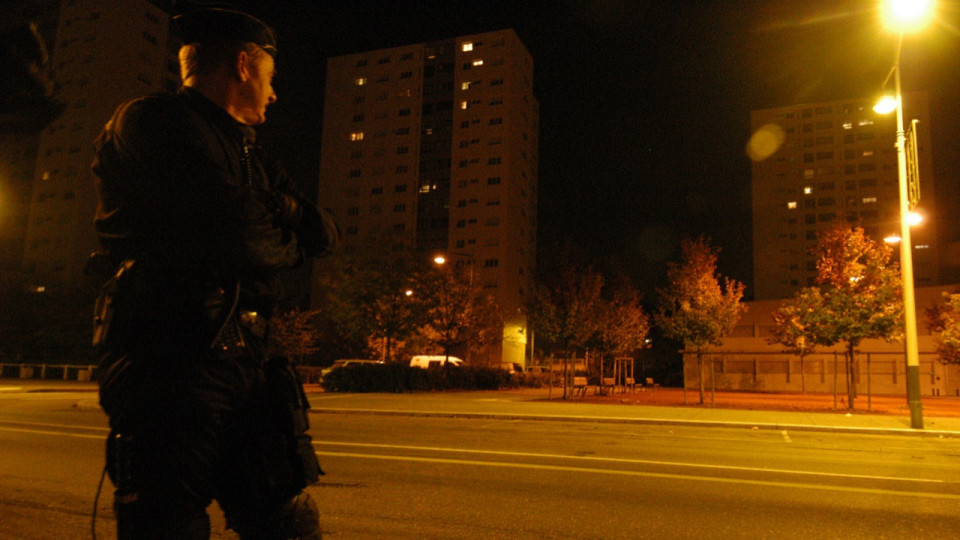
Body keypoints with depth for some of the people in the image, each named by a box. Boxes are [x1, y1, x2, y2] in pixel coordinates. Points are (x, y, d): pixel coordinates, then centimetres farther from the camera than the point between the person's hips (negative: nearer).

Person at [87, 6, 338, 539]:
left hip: (244, 363, 8)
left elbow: (325, 233, 15)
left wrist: (267, 211, -4)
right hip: (168, 364, -8)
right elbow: (240, 242, -17)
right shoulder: (151, 121, -4)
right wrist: (287, 240, 5)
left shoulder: (244, 153, 23)